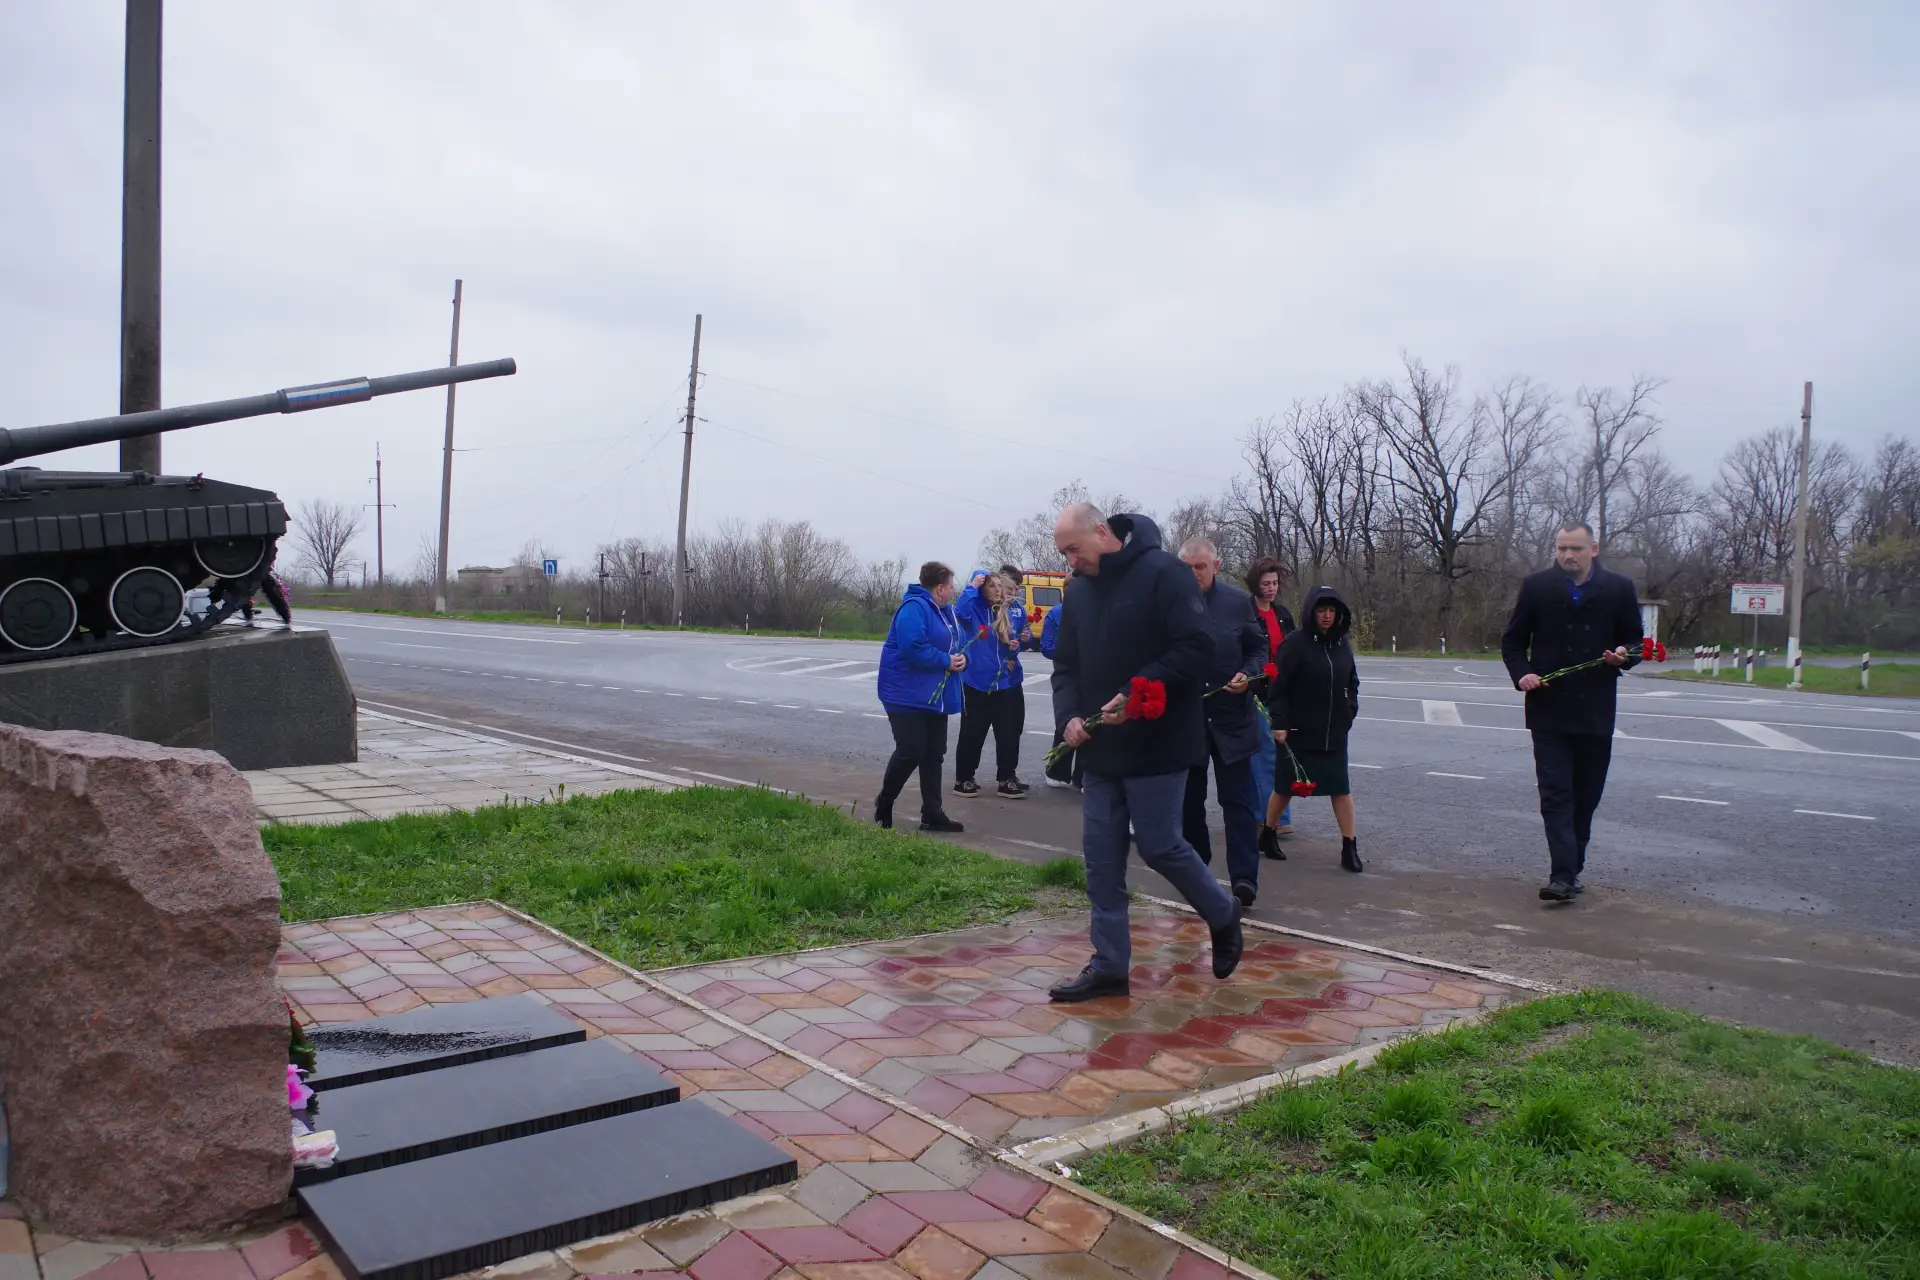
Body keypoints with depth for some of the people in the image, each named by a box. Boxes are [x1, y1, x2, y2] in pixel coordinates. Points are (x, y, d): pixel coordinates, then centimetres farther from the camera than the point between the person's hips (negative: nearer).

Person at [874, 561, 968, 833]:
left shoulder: (946, 611, 13)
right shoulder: (914, 607, -18)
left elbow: (958, 643, 16)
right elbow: (913, 647, -29)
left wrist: (961, 659, -7)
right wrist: (947, 661, -21)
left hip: (935, 696, 10)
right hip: (907, 694, -10)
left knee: (934, 754, 8)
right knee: (911, 751, -10)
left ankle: (932, 814, 13)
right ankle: (884, 803, 12)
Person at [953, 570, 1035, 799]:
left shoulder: (1015, 610, 5)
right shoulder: (975, 608, -8)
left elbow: (1025, 640, 15)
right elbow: (959, 614, -31)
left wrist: (1026, 639, -8)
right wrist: (971, 587, -26)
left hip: (1008, 682, 5)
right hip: (976, 682, -4)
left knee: (1009, 733, 11)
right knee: (972, 734, 2)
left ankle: (1007, 778, 23)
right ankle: (962, 779, 15)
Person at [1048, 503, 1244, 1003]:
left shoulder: (1163, 572, -11)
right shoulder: (1078, 589, 11)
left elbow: (1196, 648, -18)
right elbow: (1066, 665, 14)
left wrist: (1137, 694, -24)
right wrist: (1068, 716, -5)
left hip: (1157, 745, -7)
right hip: (1100, 748, 7)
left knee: (1160, 847, -2)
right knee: (1101, 857, 6)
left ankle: (1223, 916, 26)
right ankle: (1109, 967, 15)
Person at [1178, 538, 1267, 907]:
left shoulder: (1238, 601, 0)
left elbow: (1258, 649, 6)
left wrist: (1248, 675, -13)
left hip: (1231, 716, -1)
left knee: (1238, 799, -2)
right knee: (1190, 798, 12)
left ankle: (1244, 876, -3)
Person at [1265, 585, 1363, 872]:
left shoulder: (1342, 644, 6)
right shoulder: (1294, 643, -12)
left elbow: (1351, 683, 19)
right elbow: (1278, 685, -14)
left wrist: (1349, 713, 7)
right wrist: (1279, 723, -17)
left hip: (1334, 733, 5)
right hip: (1297, 733, -4)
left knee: (1342, 789, 3)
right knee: (1285, 787, 8)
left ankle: (1349, 848, 10)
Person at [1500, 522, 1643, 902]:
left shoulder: (1619, 589, 4)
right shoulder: (1536, 586, 2)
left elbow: (1635, 642, 13)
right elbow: (1512, 641, 8)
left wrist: (1623, 655, -11)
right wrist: (1521, 674, -11)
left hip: (1595, 713, 2)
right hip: (1548, 710, -2)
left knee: (1586, 796, 10)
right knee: (1556, 794, -7)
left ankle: (1571, 869, 23)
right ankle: (1563, 874, -9)